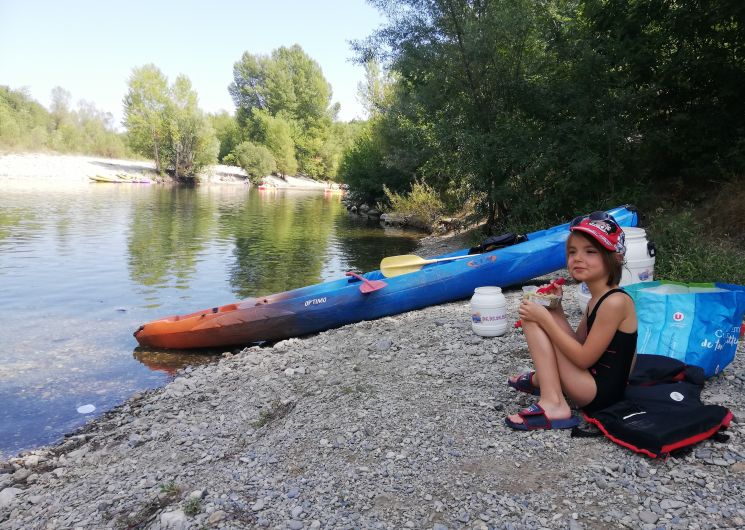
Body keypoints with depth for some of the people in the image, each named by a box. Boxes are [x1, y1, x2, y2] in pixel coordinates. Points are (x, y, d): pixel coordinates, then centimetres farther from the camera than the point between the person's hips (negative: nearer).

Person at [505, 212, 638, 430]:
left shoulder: (615, 302, -21)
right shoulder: (597, 299, 8)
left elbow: (584, 358, -21)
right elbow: (577, 342, 14)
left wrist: (544, 319, -20)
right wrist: (555, 308, 1)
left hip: (602, 392, -10)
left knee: (534, 320, -14)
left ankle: (553, 405, -18)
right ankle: (540, 379, 23)